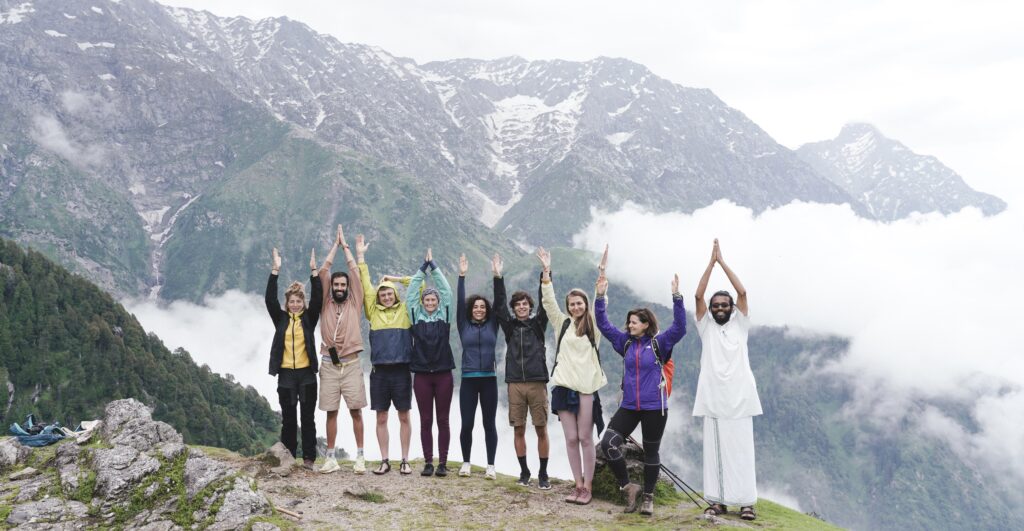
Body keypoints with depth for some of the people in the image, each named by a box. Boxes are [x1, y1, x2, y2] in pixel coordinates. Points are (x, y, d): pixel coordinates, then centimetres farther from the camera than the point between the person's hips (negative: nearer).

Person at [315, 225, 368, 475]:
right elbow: (323, 272, 4)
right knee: (331, 412, 5)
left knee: (355, 411, -1)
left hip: (351, 364, -1)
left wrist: (345, 245, 10)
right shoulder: (325, 304, 9)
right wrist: (334, 246, 9)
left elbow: (355, 272, 2)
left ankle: (360, 457, 5)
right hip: (329, 364, 1)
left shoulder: (354, 303, 7)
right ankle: (331, 458, 10)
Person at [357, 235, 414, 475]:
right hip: (379, 371, 1)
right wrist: (360, 255, 8)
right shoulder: (373, 311, 8)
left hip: (402, 370, -1)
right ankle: (384, 461, 15)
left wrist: (396, 278, 6)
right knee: (381, 418, 6)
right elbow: (365, 285, 7)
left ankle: (405, 460, 13)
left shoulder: (405, 310, 5)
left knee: (404, 416, 5)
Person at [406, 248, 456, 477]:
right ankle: (428, 462, 11)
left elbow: (446, 291, 1)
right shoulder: (416, 316, 6)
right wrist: (422, 268, 4)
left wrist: (434, 267, 4)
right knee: (425, 421, 4)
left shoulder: (445, 315, 5)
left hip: (443, 374, 0)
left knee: (443, 420, 4)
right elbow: (411, 293, 3)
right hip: (422, 375, 0)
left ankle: (443, 462, 9)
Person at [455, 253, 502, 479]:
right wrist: (462, 276, -8)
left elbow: (500, 302, -1)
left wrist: (498, 276, -9)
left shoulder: (492, 324, 7)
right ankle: (466, 463, 17)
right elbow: (460, 302, -2)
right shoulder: (464, 325, 6)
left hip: (489, 379, 1)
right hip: (468, 380, 0)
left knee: (489, 424, 4)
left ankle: (491, 465, 11)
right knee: (467, 424, 1)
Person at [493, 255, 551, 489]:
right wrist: (498, 277, -5)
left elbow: (545, 302, -3)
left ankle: (543, 474, 9)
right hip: (515, 384, 2)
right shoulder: (509, 325, 10)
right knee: (518, 429, 5)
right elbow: (498, 305, 2)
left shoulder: (538, 324, 7)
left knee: (541, 429, 0)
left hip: (537, 383, -1)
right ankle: (524, 471, 17)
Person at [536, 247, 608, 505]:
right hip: (564, 386, 2)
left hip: (586, 387, -1)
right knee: (571, 438, 5)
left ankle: (588, 487, 7)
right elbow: (548, 301, 0)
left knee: (585, 438, 0)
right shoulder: (562, 323, 8)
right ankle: (578, 485, 13)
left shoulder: (593, 327, 6)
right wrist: (546, 271, -9)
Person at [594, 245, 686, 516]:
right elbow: (603, 324, 4)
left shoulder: (659, 343, -6)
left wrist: (676, 297, -28)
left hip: (654, 407, -4)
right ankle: (628, 487, 8)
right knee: (608, 444, -9)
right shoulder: (625, 342, 5)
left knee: (650, 452, 9)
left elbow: (680, 327, -19)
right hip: (629, 406, 4)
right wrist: (601, 295, -6)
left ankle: (648, 497, 26)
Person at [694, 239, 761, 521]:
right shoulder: (706, 327, 11)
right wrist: (711, 262, -2)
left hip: (739, 397, -1)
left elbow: (742, 292, -1)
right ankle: (718, 500, 8)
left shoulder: (740, 325, 10)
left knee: (741, 450, -1)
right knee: (714, 450, 3)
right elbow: (698, 295, 1)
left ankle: (746, 502, 3)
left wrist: (723, 261, -1)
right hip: (712, 398, 1)